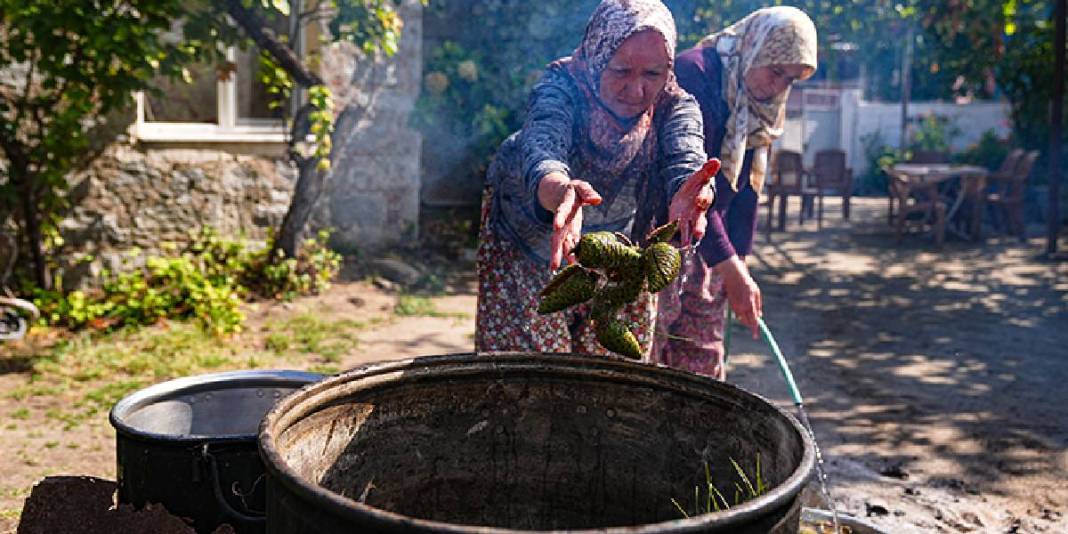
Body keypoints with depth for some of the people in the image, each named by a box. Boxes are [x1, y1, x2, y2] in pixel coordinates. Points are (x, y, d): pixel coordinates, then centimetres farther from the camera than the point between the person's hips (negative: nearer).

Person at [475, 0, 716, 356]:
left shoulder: (676, 106, -21)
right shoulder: (560, 88, -29)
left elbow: (686, 159, -40)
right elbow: (540, 150, -48)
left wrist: (687, 195, -65)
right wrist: (561, 193, -72)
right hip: (529, 239, -2)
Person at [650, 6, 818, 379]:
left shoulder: (763, 107, 8)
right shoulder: (693, 75, -19)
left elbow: (746, 188, 12)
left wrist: (739, 263, 6)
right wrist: (730, 268, -25)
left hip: (707, 246, 8)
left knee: (704, 363, 11)